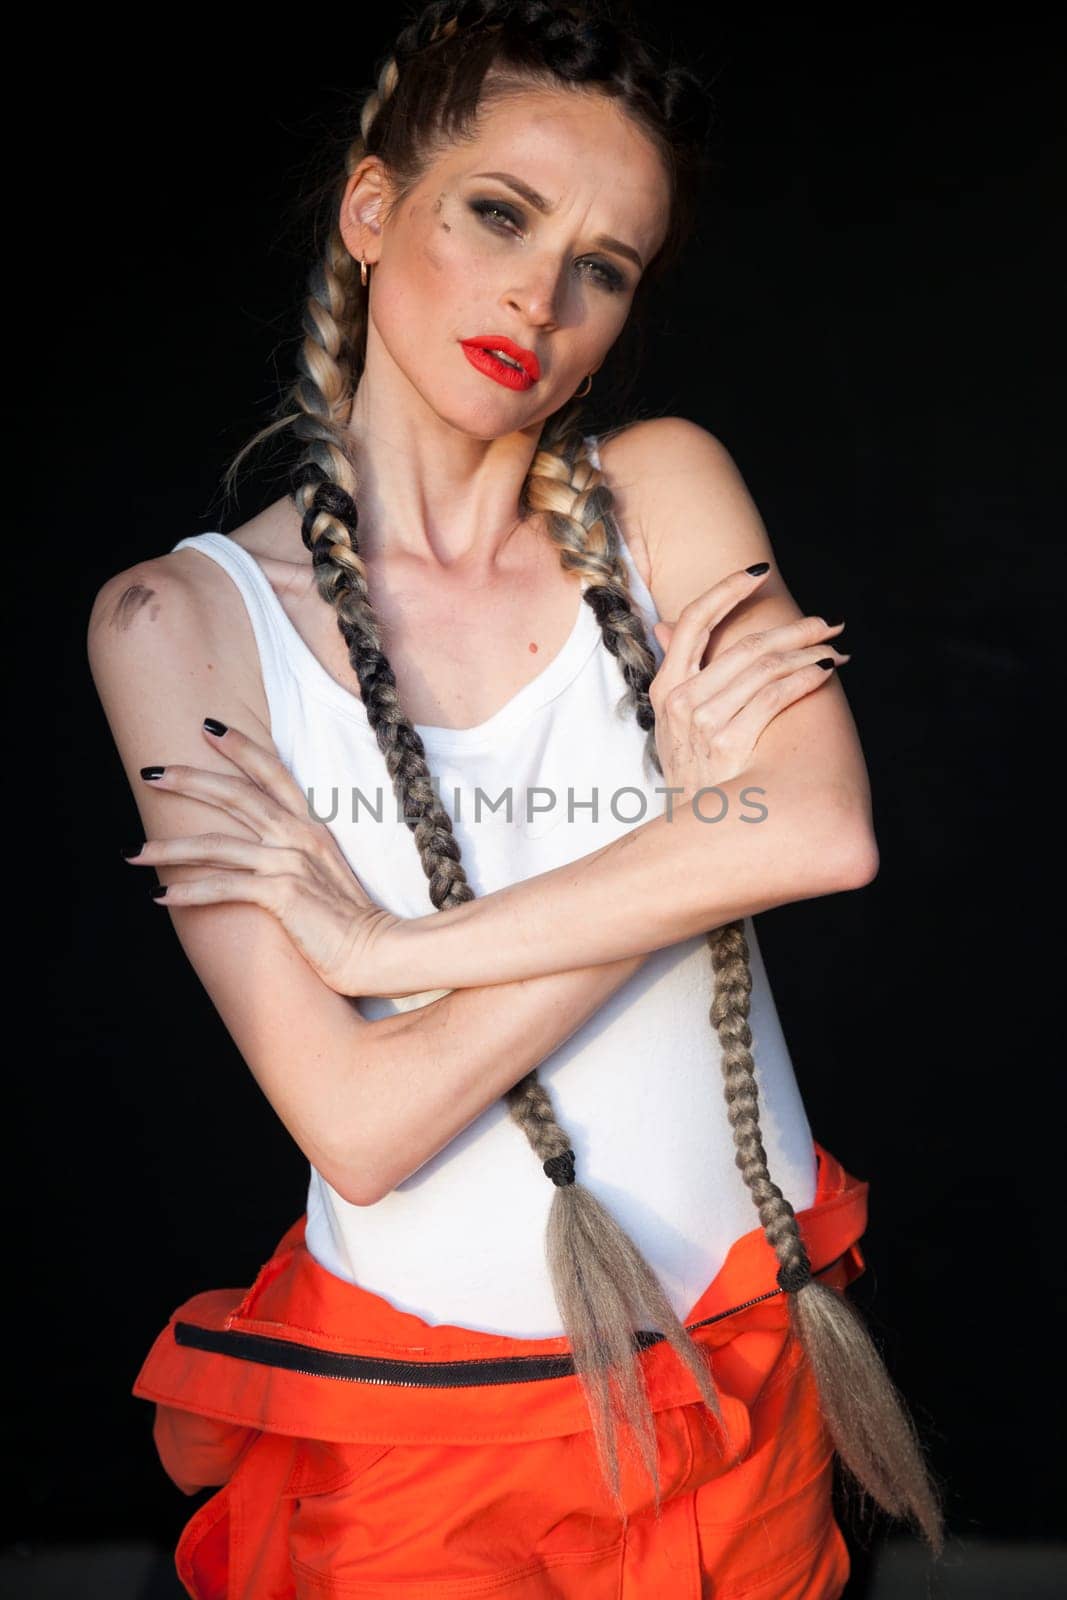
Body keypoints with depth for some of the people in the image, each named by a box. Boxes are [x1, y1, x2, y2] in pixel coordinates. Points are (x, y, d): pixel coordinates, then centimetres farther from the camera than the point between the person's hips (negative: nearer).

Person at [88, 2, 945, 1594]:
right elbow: (359, 1124, -21)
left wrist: (385, 940, -22)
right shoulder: (184, 616, -13)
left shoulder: (664, 488, -5)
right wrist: (695, 799, -20)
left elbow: (826, 834, -22)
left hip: (742, 1345, 3)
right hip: (421, 1408, -3)